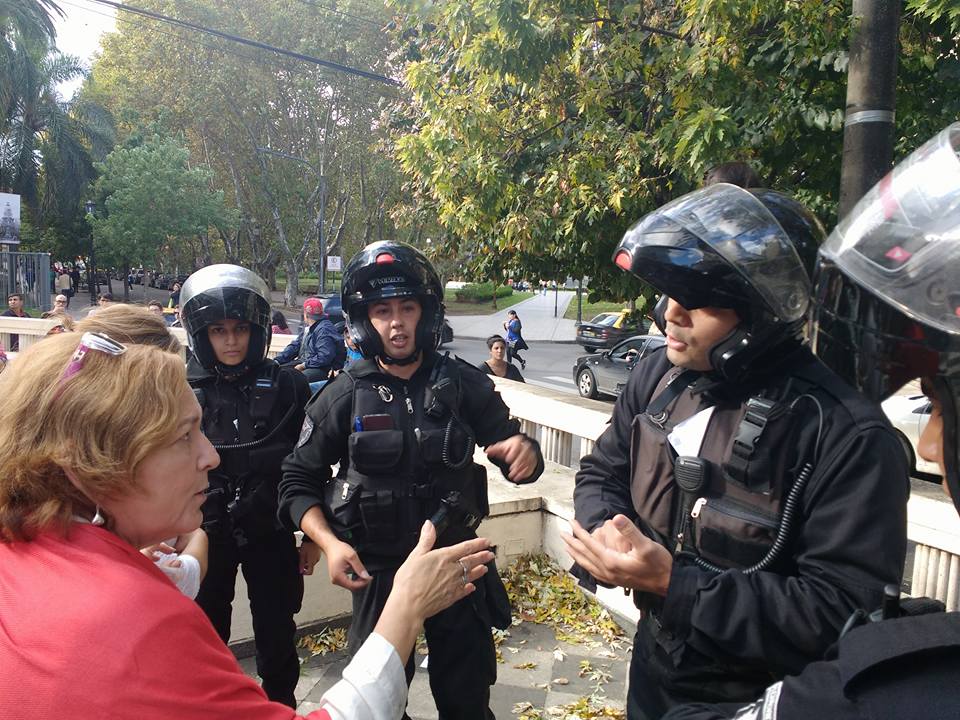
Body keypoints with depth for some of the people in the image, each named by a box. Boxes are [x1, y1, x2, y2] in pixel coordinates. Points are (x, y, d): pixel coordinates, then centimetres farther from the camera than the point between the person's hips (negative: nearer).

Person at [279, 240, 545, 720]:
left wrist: (523, 452, -24)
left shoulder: (463, 384, -7)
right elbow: (298, 481, -1)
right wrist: (329, 543, -16)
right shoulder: (344, 396, -7)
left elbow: (514, 453, -1)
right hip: (377, 570, 0)